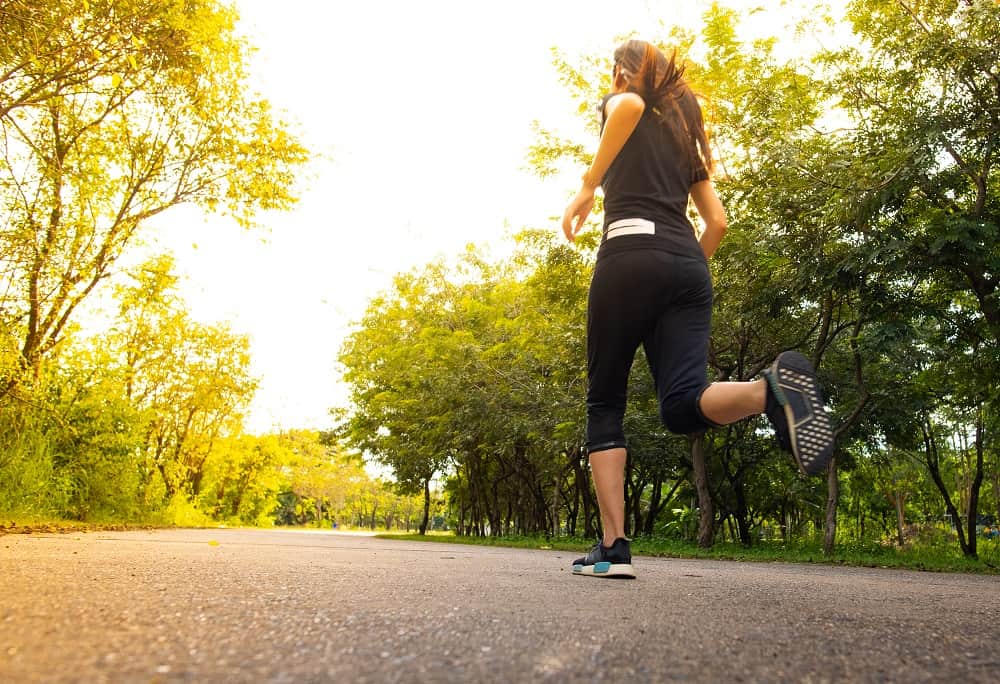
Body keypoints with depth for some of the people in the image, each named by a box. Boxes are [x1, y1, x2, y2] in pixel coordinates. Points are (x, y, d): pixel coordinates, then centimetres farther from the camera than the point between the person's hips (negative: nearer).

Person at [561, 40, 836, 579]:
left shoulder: (619, 104, 14)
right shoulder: (686, 133, 29)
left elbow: (632, 104, -14)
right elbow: (717, 220, 20)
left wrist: (586, 187, -11)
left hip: (630, 257, -5)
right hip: (688, 266, 5)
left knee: (604, 405, 4)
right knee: (683, 404, -7)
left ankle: (612, 547, -2)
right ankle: (771, 389, -39)